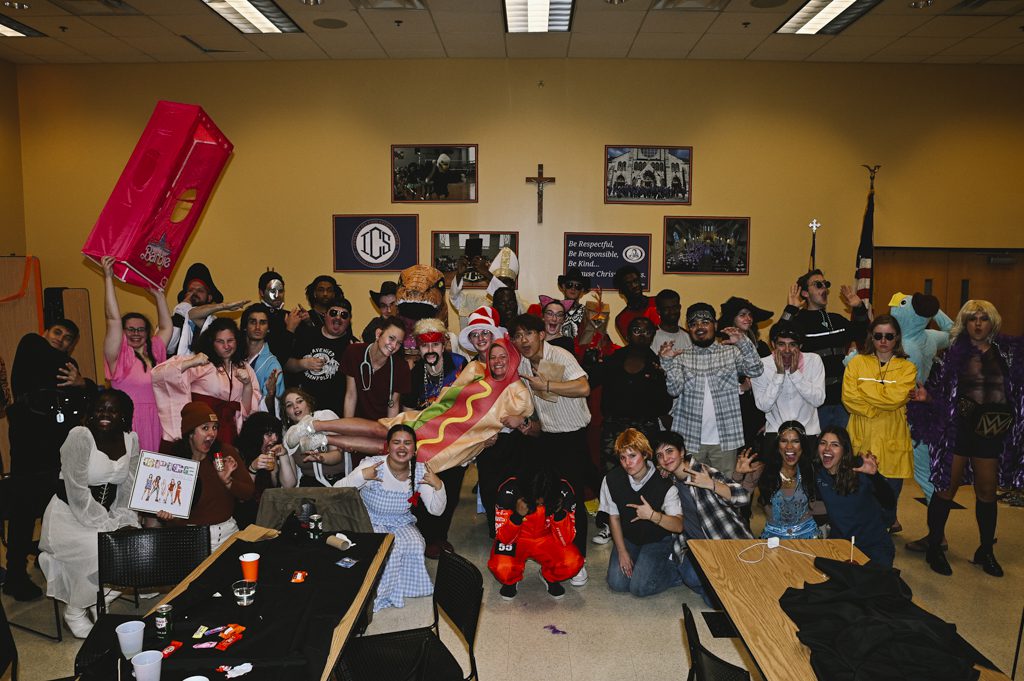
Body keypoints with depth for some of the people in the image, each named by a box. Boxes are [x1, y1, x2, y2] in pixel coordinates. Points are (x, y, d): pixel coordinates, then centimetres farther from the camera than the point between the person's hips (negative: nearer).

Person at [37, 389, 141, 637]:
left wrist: (126, 522, -12)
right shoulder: (80, 436, -18)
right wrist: (110, 527, -23)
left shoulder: (130, 439, -1)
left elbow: (128, 488, 2)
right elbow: (78, 493, -22)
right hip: (68, 515, -5)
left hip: (107, 513, 6)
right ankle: (75, 613, -4)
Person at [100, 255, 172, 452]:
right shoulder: (120, 356, -1)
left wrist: (158, 294, 20)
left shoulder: (154, 353, 13)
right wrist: (108, 277, -8)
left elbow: (166, 327, 22)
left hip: (154, 421, 4)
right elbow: (113, 319, -8)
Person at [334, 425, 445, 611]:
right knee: (388, 550, -29)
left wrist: (438, 486, -24)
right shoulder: (372, 465, -20)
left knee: (415, 546, -24)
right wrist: (361, 476, -40)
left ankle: (408, 587, 2)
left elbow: (436, 510, -7)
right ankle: (381, 595, -4)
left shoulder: (420, 471, -9)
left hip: (402, 523, 3)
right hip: (371, 522, -3)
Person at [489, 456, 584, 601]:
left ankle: (549, 576, 8)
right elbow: (504, 538, -20)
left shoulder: (564, 491, -24)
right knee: (501, 568, -32)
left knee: (572, 563, -27)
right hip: (516, 539, -1)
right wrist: (517, 516, -39)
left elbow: (566, 540, -17)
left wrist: (559, 513, -36)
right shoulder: (509, 491, -27)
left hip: (547, 539, 1)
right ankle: (512, 580, 7)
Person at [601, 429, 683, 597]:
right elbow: (613, 517, -2)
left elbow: (678, 526, -23)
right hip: (627, 538, 3)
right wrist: (622, 551, -7)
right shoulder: (611, 480, -14)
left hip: (657, 539, -3)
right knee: (617, 583, -13)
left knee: (640, 587, -18)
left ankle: (675, 571, 7)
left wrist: (652, 515, -40)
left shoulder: (664, 484, -23)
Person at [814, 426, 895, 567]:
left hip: (873, 544, -3)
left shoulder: (859, 468, -16)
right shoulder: (818, 475, -4)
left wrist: (874, 474, -39)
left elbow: (889, 503, -25)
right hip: (838, 539, 3)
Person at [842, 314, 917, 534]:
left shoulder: (907, 368, 7)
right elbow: (848, 398, -5)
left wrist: (864, 388, -7)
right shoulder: (856, 363, 8)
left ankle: (889, 523, 32)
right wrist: (873, 411, -15)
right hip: (862, 439, 0)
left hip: (892, 443, 0)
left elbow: (895, 398, -11)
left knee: (890, 492, 5)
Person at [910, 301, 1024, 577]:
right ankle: (934, 548, 15)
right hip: (957, 428, -2)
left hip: (991, 431, 2)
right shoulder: (954, 352, -2)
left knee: (987, 491, 13)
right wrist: (926, 397, -19)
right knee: (947, 488, 3)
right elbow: (941, 393, -1)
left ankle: (986, 551, 28)